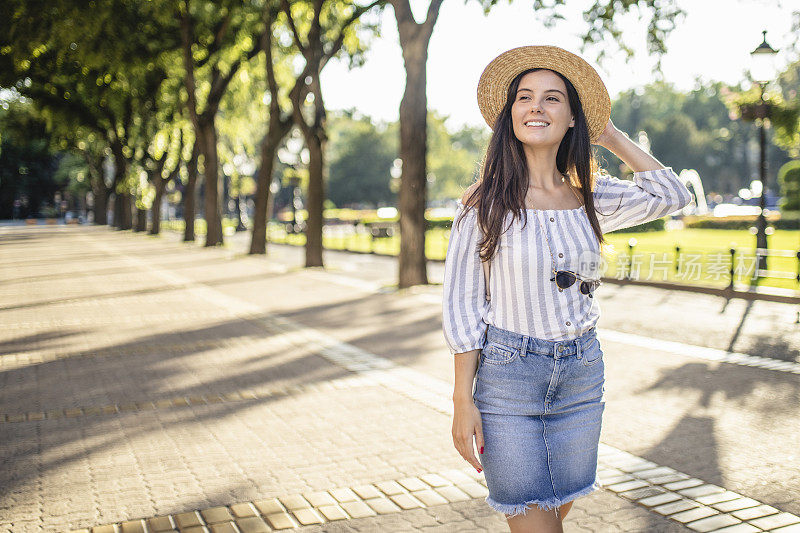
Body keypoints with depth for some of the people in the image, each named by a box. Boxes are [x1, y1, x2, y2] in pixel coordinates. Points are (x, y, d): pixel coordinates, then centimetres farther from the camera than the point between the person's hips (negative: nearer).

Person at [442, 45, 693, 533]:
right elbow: (461, 303, -7)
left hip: (582, 374, 4)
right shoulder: (486, 202, -8)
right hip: (507, 376, -4)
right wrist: (463, 401, -9)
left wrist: (610, 134, 8)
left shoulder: (590, 198, 3)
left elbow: (672, 195, 12)